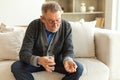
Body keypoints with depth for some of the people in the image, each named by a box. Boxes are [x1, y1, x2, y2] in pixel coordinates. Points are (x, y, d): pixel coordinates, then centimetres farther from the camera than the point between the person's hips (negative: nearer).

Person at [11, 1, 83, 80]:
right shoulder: (34, 25, -19)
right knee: (16, 67, -26)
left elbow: (68, 50, -9)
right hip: (36, 62, -1)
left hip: (58, 61, 1)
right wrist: (38, 60, -44)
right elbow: (24, 53, -22)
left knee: (78, 68, -24)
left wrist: (67, 60, -34)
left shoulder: (66, 26, -15)